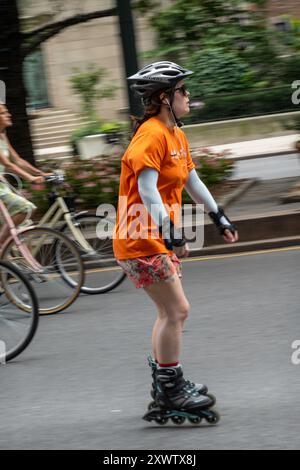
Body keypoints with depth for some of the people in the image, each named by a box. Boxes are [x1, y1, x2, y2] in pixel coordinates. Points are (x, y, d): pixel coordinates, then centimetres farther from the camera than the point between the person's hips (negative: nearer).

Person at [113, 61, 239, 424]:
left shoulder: (176, 135, 12)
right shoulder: (151, 134, -18)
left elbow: (192, 181, 22)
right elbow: (147, 190, -27)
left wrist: (220, 219, 24)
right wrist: (172, 234, -32)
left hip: (160, 239, 10)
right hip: (142, 240, -10)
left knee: (171, 313, 15)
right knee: (176, 311, -6)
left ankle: (165, 387, 24)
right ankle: (171, 391, 3)